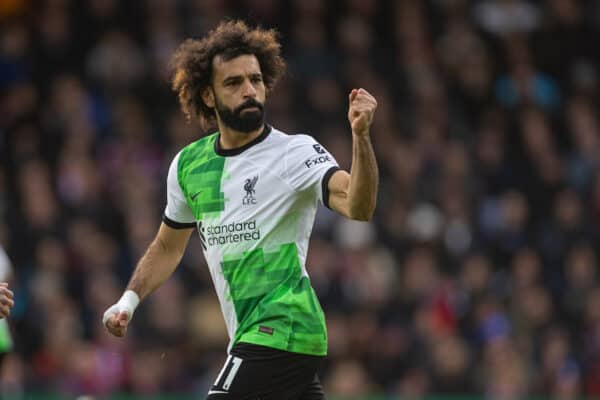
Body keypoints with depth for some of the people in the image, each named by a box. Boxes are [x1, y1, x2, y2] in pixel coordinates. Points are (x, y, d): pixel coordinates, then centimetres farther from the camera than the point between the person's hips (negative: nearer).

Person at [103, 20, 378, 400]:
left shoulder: (295, 152, -9)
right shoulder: (188, 164, 10)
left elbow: (357, 206, -26)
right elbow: (168, 247, 25)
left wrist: (361, 136, -40)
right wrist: (129, 300, 12)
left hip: (281, 331, -7)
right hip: (248, 337, 7)